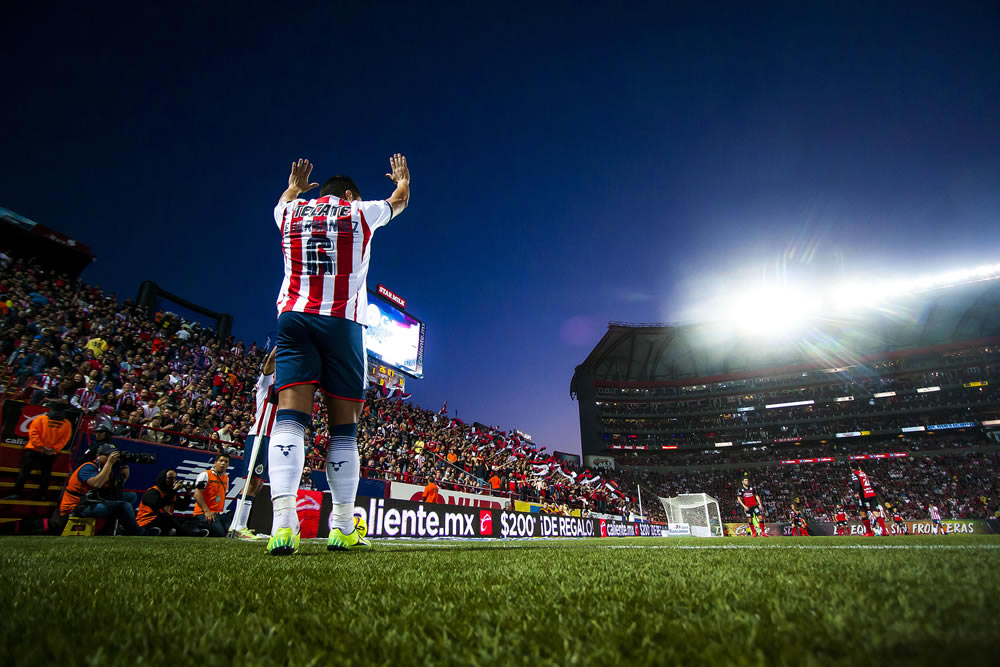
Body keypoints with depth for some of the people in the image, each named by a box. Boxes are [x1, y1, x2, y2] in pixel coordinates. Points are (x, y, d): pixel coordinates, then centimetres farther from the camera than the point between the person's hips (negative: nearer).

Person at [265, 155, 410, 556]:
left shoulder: (290, 212, 18)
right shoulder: (361, 212, 12)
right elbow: (399, 200, 32)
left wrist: (295, 186, 66)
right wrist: (402, 178, 54)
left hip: (293, 316, 3)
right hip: (342, 321, -2)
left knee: (290, 417, -8)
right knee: (343, 427, 0)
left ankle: (284, 523, -21)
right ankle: (342, 529, 2)